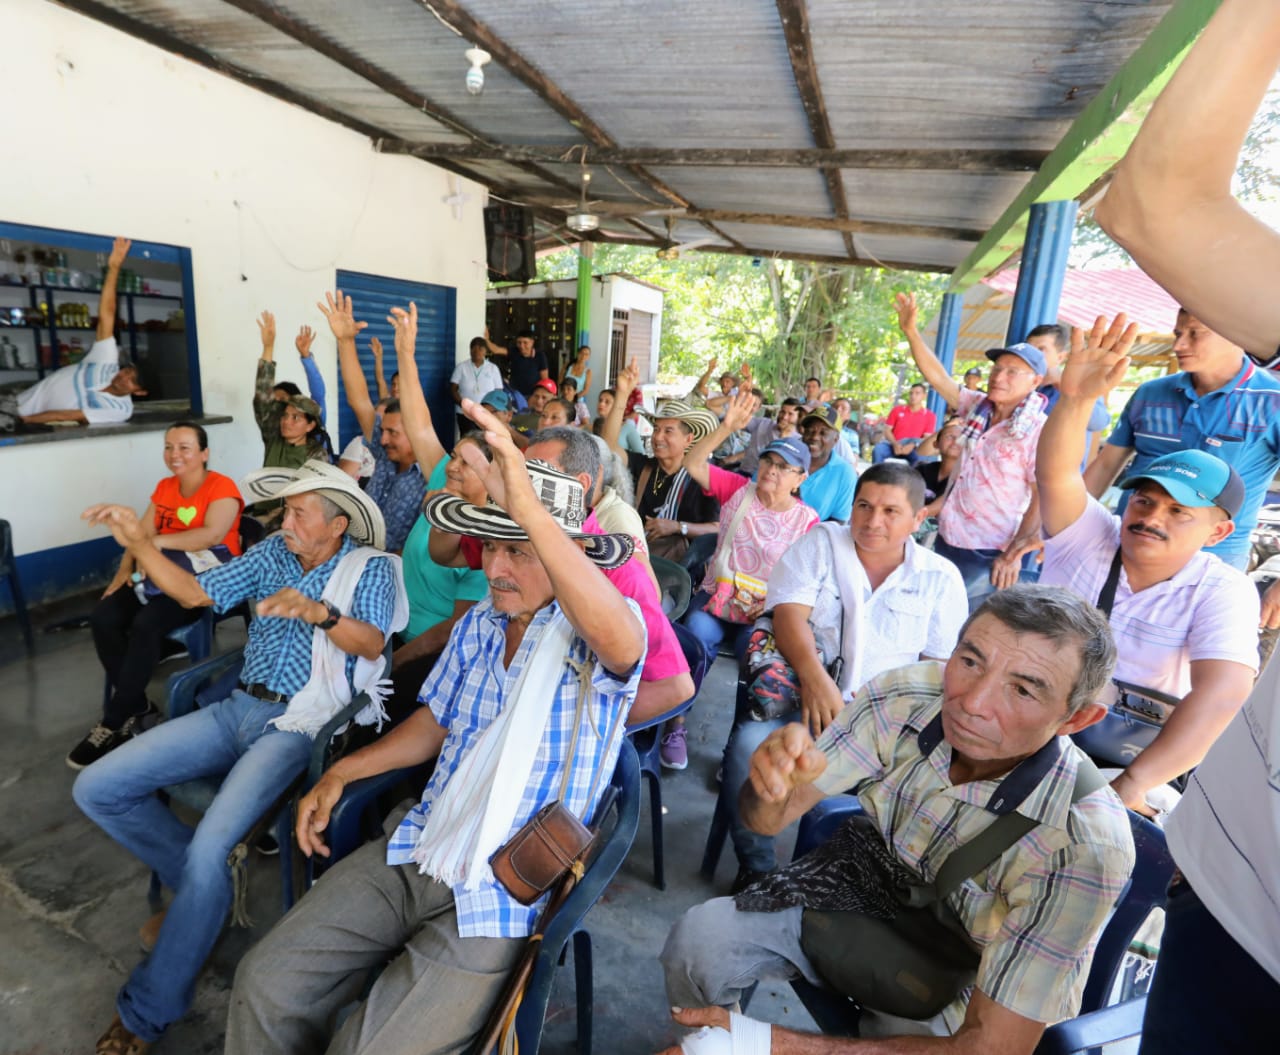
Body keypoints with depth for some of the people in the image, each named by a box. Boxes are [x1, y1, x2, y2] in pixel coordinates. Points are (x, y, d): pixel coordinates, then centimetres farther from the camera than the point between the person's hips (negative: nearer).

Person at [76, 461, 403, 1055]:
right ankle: (199, 884, 17)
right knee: (96, 790, 1)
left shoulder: (371, 567, -6)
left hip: (299, 724, -7)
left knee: (208, 850, -23)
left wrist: (320, 611, -34)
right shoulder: (273, 551, 11)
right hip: (238, 708, 7)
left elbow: (371, 644, -18)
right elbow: (196, 593, 7)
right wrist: (139, 544, -4)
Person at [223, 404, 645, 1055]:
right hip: (414, 854, 6)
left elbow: (621, 644, -41)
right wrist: (341, 772, 7)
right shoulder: (477, 625, 6)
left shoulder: (592, 635, -15)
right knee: (263, 985, 0)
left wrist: (529, 511, -50)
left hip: (506, 897, -6)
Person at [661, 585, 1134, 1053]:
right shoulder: (904, 697, -24)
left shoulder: (1084, 848, -32)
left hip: (962, 994, -2)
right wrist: (772, 777, -41)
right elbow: (769, 817, -15)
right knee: (697, 938, -13)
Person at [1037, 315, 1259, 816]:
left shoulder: (1223, 591, -7)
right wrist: (1075, 400, -39)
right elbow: (1056, 474, -21)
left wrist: (1131, 785, -31)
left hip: (1133, 755, 0)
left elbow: (1222, 692, -21)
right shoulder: (1089, 534, -3)